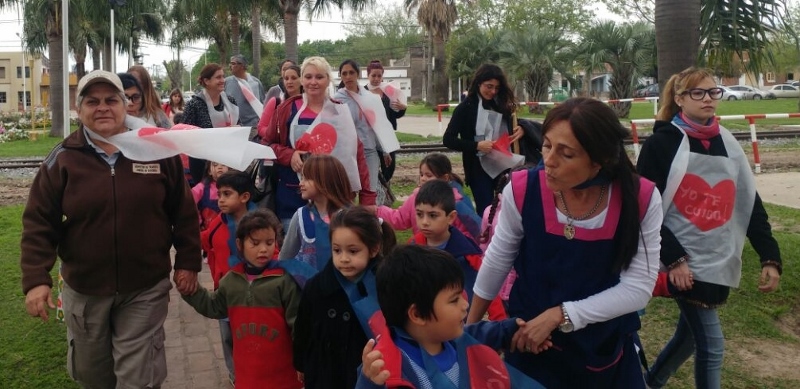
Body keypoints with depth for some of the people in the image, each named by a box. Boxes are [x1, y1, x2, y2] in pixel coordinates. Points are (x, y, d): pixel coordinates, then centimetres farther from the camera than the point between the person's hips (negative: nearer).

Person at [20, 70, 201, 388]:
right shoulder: (63, 159, -5)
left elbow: (184, 212, 2)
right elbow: (39, 223, -5)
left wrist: (188, 263, 1)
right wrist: (36, 279, -13)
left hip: (145, 289, -1)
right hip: (84, 290, 2)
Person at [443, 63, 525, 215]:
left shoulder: (502, 105, 7)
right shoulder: (466, 108, -5)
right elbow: (448, 140, -10)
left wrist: (520, 129, -7)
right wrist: (477, 146, -21)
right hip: (480, 169, -4)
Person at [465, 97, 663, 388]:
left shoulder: (641, 200, -19)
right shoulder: (522, 190, -18)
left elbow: (638, 289, -16)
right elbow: (497, 262, -4)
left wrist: (559, 315, -21)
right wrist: (470, 326, 7)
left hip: (608, 348, 1)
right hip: (532, 345, 0)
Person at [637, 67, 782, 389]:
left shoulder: (727, 144, 8)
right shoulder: (662, 143, -8)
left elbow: (751, 204, 7)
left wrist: (770, 257, -2)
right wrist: (672, 258, -17)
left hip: (719, 262, 6)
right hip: (684, 262, -6)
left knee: (690, 335, 17)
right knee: (711, 345, -5)